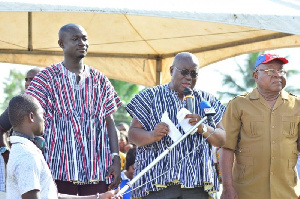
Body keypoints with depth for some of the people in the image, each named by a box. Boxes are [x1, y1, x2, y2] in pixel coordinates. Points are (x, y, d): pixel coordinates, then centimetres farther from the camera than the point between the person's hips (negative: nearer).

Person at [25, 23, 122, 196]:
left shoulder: (99, 80, 14)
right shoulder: (48, 78, 3)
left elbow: (109, 122, 12)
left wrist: (116, 159, 1)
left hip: (97, 170, 3)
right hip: (60, 168, -3)